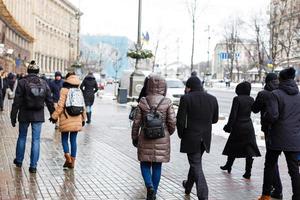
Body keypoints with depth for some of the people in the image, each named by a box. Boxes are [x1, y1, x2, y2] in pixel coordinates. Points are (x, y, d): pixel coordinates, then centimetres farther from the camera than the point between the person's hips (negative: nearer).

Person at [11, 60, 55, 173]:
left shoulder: (22, 82, -6)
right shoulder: (44, 83, 2)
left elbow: (17, 101, -8)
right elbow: (49, 101, 6)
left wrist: (13, 116, -3)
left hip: (25, 115, -1)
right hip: (38, 116, 1)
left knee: (22, 137, 17)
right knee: (36, 140, 4)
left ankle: (19, 161, 30)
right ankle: (33, 166, 4)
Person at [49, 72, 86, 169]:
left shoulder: (64, 90, -7)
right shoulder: (79, 91, 7)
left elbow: (60, 105, -10)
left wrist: (54, 116, -2)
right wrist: (83, 119, 19)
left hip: (66, 119, -4)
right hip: (77, 120, 4)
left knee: (64, 139, 10)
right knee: (73, 140, 8)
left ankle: (68, 157, -7)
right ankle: (72, 161, 10)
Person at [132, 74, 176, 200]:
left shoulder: (143, 101, -6)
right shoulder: (167, 102, -8)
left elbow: (136, 122, -2)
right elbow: (172, 122, -6)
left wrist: (134, 138, 11)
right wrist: (168, 133, 14)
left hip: (145, 139, 0)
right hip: (162, 139, 0)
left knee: (145, 164, 14)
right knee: (157, 166, 12)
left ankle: (149, 185, -9)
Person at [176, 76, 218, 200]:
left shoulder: (186, 98, -12)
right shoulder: (213, 99, 3)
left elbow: (180, 120, -13)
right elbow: (215, 119, 10)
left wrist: (181, 134, 2)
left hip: (191, 137, -5)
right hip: (206, 138, 5)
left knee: (196, 166, 0)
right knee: (196, 162, 23)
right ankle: (188, 186, 42)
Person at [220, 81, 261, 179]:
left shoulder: (237, 99, -14)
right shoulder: (251, 100, 1)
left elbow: (233, 115, -14)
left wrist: (229, 126, -6)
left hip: (238, 127, -3)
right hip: (249, 126, 4)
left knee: (233, 147, 14)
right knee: (249, 149, 3)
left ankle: (228, 166, 30)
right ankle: (248, 172, 1)